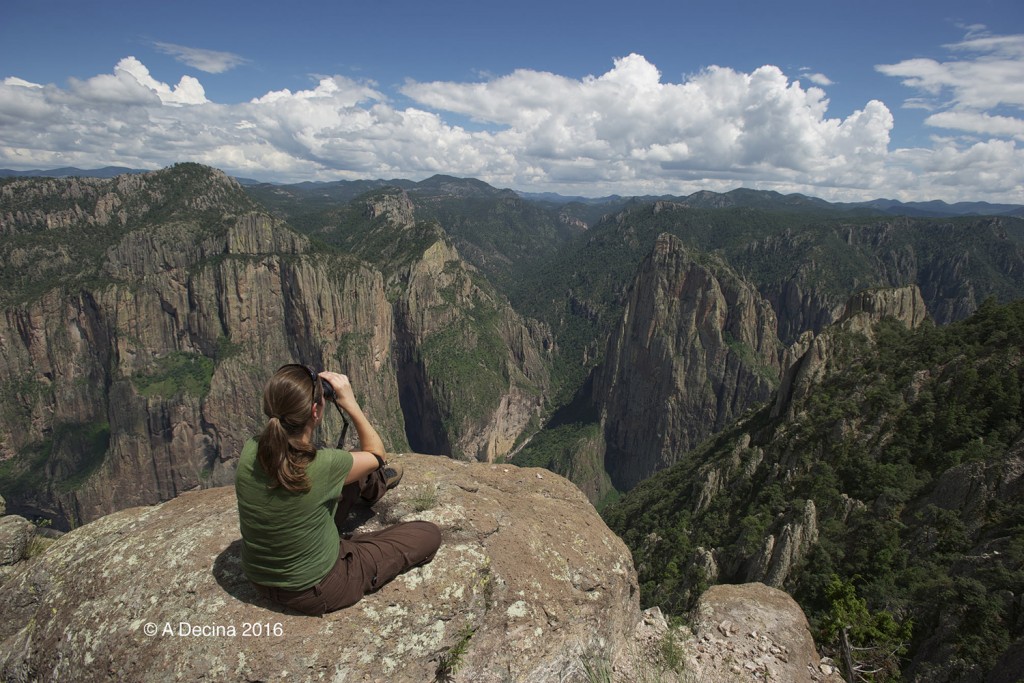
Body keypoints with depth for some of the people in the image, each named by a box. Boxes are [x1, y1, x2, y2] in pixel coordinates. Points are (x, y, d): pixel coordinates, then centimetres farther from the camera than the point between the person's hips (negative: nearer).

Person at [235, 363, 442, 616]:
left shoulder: (249, 452, -19)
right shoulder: (322, 466, -34)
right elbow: (375, 453, -11)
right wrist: (350, 403, -12)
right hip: (313, 592, -6)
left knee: (352, 472, 20)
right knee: (429, 534, 5)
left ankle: (374, 482, 52)